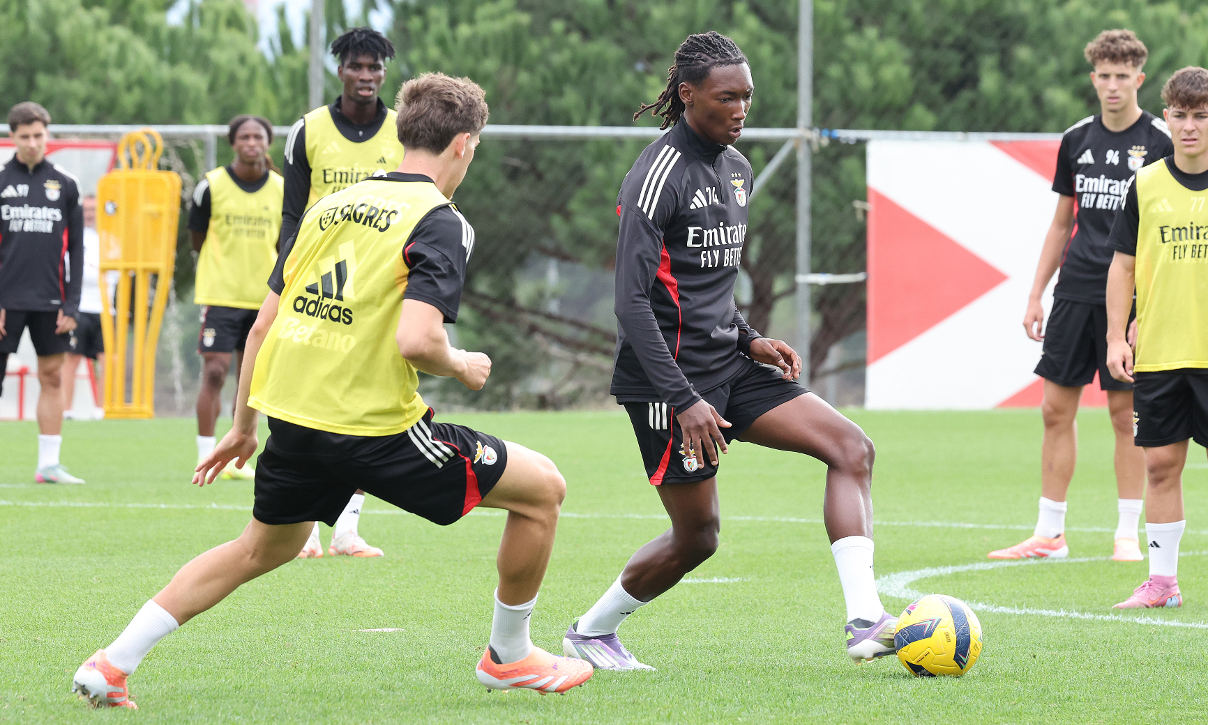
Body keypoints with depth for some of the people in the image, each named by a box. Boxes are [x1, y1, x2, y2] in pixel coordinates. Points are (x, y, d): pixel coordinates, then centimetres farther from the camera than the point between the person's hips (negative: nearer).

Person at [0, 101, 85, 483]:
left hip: (49, 302, 2)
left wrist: (71, 305, 1)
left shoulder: (65, 185, 7)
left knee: (52, 377, 4)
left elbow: (75, 249, 9)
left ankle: (49, 463, 9)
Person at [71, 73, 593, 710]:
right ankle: (508, 655, 19)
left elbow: (262, 326, 15)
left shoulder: (331, 206, 14)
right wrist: (461, 367, -1)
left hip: (290, 415, 7)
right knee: (542, 488, 7)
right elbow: (415, 339, -22)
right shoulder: (441, 223, -8)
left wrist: (243, 427, 24)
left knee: (264, 548, 29)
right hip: (376, 427, -7)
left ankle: (113, 663, 22)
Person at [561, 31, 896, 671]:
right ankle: (589, 633, 22)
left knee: (851, 448, -8)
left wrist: (748, 340, 9)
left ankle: (864, 623, -16)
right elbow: (631, 301, -20)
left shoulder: (736, 167, 12)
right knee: (697, 535, -2)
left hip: (726, 363, 8)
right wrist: (683, 400, -26)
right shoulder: (659, 175, -15)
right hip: (669, 377, -8)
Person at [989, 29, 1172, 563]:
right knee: (1056, 408, 3)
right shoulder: (1077, 139, 10)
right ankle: (1049, 534, 9)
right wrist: (1036, 294, 13)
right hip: (1076, 292, 5)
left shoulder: (1160, 142, -4)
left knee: (1125, 411, -1)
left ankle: (1127, 535, 7)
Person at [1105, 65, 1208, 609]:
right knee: (1161, 463, 4)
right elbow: (1123, 265, 9)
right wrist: (1117, 336, 2)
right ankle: (1162, 580, 12)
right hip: (1158, 353, 2)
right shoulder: (1147, 186, 5)